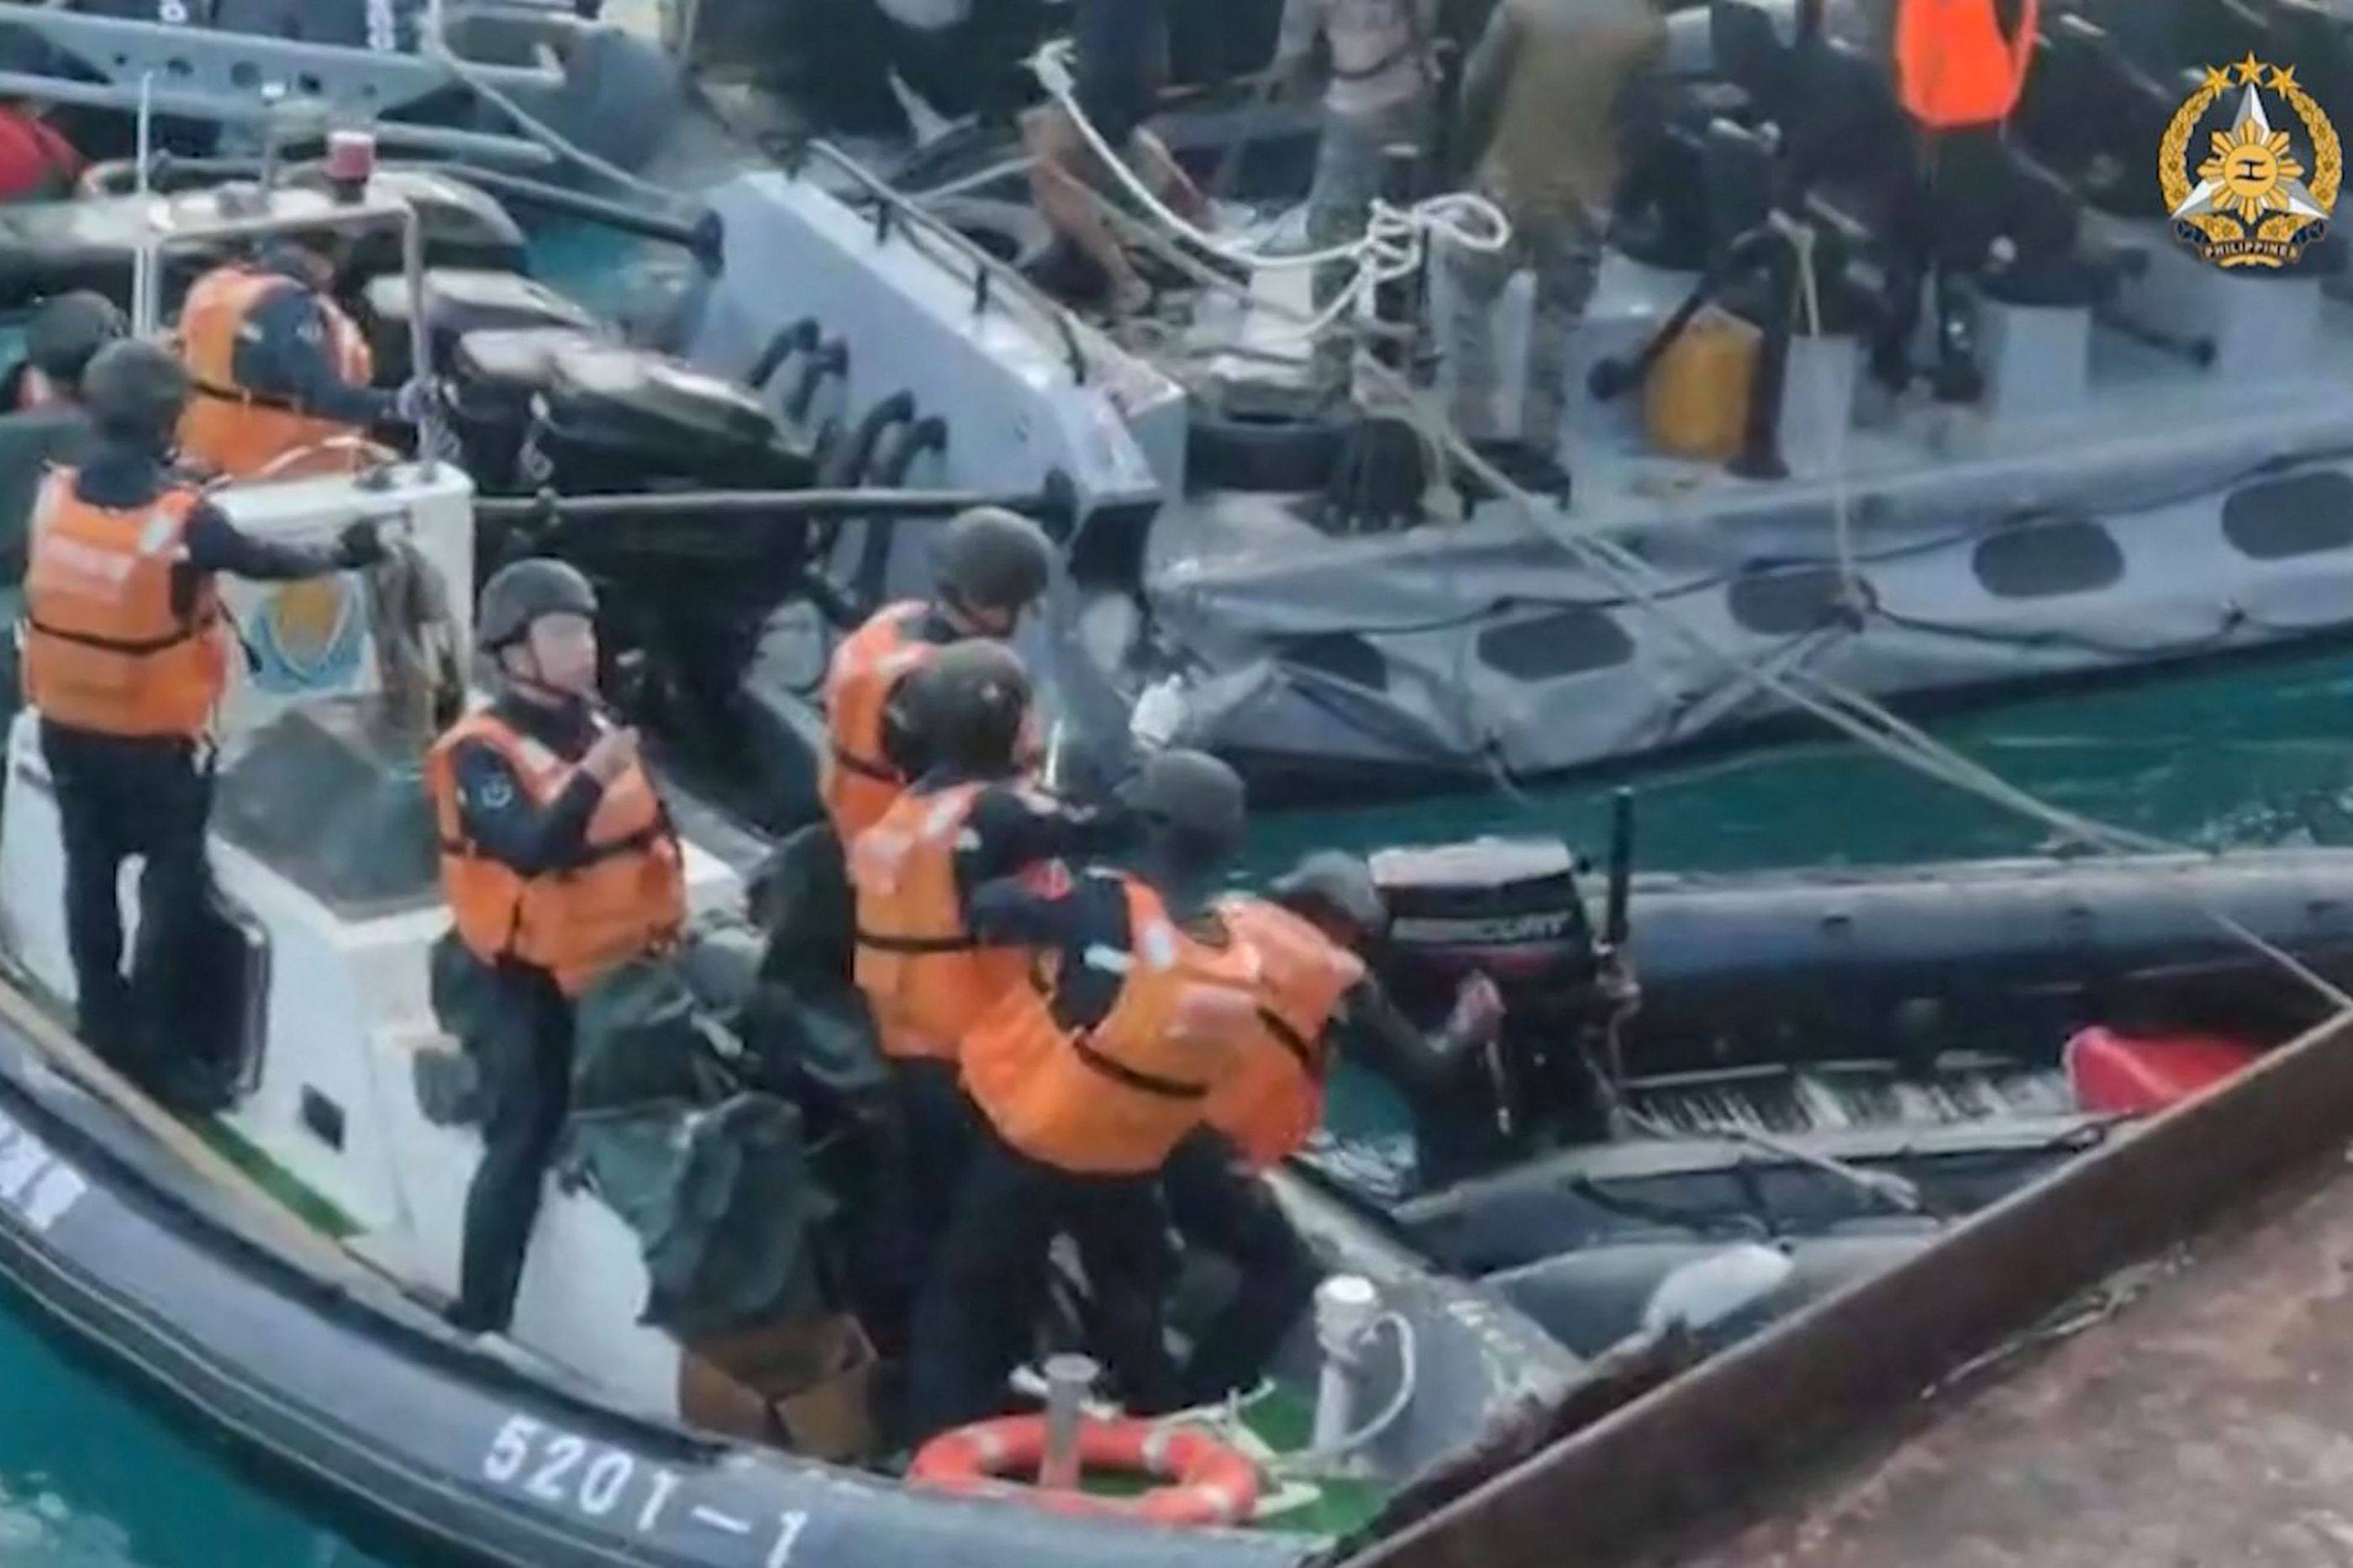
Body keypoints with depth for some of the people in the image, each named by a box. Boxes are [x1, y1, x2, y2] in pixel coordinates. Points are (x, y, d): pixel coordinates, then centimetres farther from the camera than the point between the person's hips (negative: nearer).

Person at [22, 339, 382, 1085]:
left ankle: (101, 1020, 32)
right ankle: (149, 1043, 13)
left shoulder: (53, 495, -9)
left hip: (67, 726, 5)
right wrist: (341, 555, 9)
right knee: (172, 881, 10)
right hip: (157, 738, -5)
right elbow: (264, 560, -7)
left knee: (90, 870, 20)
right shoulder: (182, 520, -23)